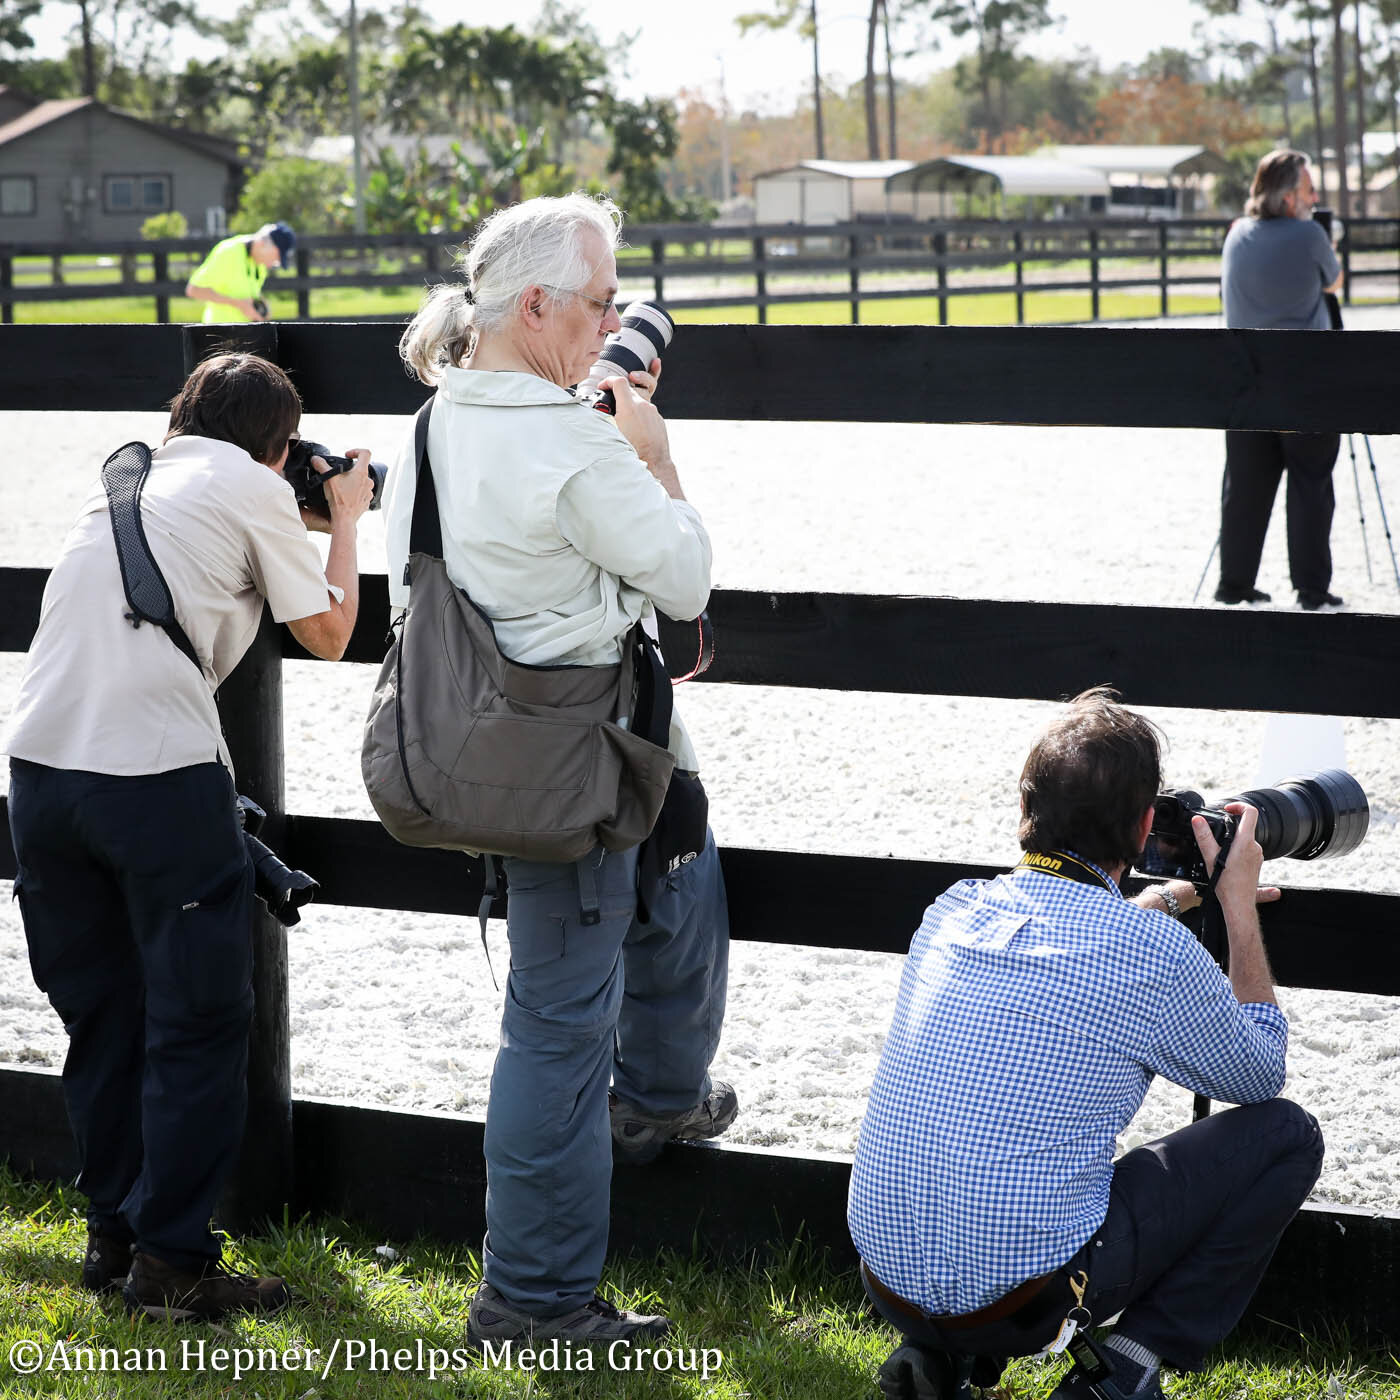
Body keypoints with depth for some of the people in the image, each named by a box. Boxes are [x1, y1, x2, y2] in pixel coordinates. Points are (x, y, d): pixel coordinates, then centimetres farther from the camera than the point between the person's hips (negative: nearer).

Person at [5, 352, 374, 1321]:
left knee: (101, 1014, 16)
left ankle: (114, 1238, 24)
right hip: (157, 776, -6)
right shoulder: (254, 487, 4)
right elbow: (327, 633, 10)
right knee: (196, 1024, 3)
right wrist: (344, 521, 25)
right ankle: (173, 1265, 4)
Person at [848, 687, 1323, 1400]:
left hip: (886, 1278, 6)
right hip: (1023, 1303, -5)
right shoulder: (1158, 951, -12)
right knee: (1285, 1135, 8)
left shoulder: (951, 910, 5)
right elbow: (1262, 1076, 10)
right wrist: (1240, 905, 15)